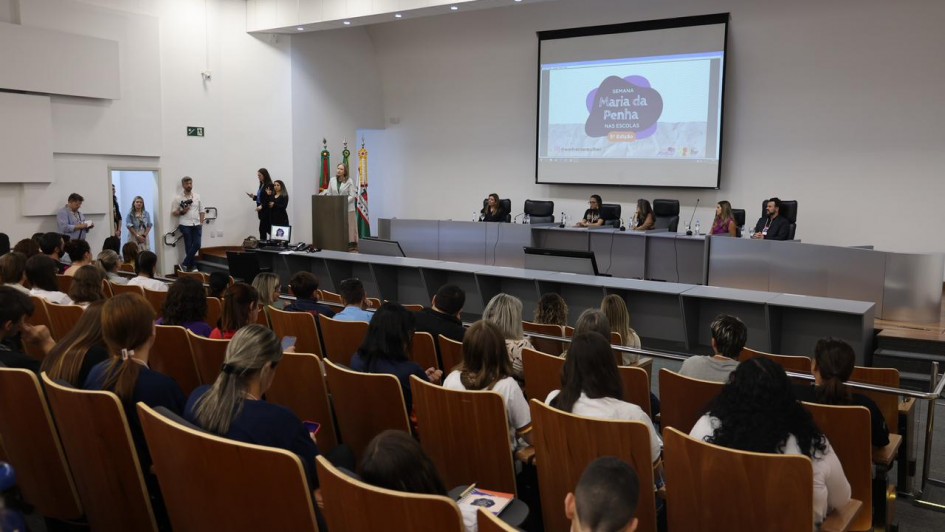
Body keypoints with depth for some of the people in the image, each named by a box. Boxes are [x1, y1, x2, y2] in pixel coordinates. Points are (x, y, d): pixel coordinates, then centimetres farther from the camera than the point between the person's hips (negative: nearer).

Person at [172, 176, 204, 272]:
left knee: (197, 245, -7)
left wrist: (201, 222, 4)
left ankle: (185, 264, 2)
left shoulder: (197, 196, 10)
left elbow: (201, 210, 13)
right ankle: (193, 266, 6)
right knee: (189, 246, -2)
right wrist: (182, 212, -18)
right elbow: (173, 212, 0)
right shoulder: (178, 198, -2)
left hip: (196, 224, 4)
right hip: (185, 225, -4)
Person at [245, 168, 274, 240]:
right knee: (264, 229, 8)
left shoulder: (269, 185, -12)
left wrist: (262, 206, -25)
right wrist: (253, 197, 5)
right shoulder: (261, 185, 14)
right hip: (262, 211, 8)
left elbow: (270, 199, -18)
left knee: (262, 229, -11)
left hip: (266, 211, -8)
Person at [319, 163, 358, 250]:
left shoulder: (349, 182, -4)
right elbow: (329, 194, 9)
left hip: (347, 208, -3)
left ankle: (351, 243, 8)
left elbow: (352, 196, -8)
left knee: (348, 226, 2)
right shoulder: (332, 181, 8)